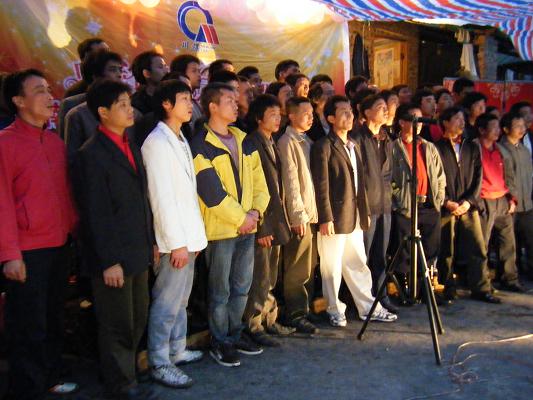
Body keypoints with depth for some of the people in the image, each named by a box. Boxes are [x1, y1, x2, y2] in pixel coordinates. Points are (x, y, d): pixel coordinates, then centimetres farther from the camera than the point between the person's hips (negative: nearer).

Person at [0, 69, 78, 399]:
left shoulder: (55, 142, 9)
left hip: (59, 248, 6)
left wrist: (74, 232, 7)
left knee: (54, 320, 18)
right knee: (29, 328, 6)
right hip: (26, 253, -6)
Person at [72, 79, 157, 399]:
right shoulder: (92, 155, -13)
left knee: (138, 319, 17)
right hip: (114, 256, -8)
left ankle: (126, 370, 35)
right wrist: (109, 261, -16)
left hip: (139, 252, 8)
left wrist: (151, 241, 14)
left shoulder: (133, 147, 12)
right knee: (118, 325, 6)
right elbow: (96, 214, -16)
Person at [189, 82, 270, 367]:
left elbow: (259, 181, 11)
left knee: (242, 287, 15)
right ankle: (219, 342, 20)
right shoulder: (200, 146, -10)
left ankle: (234, 334, 31)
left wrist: (255, 211, -5)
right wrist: (241, 218, -11)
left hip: (247, 226, 7)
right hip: (220, 229, -6)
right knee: (220, 290, 5)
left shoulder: (243, 140, 11)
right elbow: (211, 192, -16)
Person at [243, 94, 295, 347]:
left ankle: (269, 321, 29)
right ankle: (254, 327, 13)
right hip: (261, 224, -9)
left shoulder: (272, 144, 14)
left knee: (270, 279, 17)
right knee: (260, 279, 0)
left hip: (275, 221, 9)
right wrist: (260, 227, -18)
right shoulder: (252, 144, -13)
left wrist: (281, 220, 12)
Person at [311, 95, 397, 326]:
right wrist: (325, 219, -17)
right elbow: (321, 186, -13)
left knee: (358, 264, 15)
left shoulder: (353, 146, 17)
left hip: (355, 218, 7)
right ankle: (335, 311, 17)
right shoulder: (324, 146, -8)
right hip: (334, 218, -7)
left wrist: (365, 212, 15)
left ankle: (368, 308, 24)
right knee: (333, 268, 4)